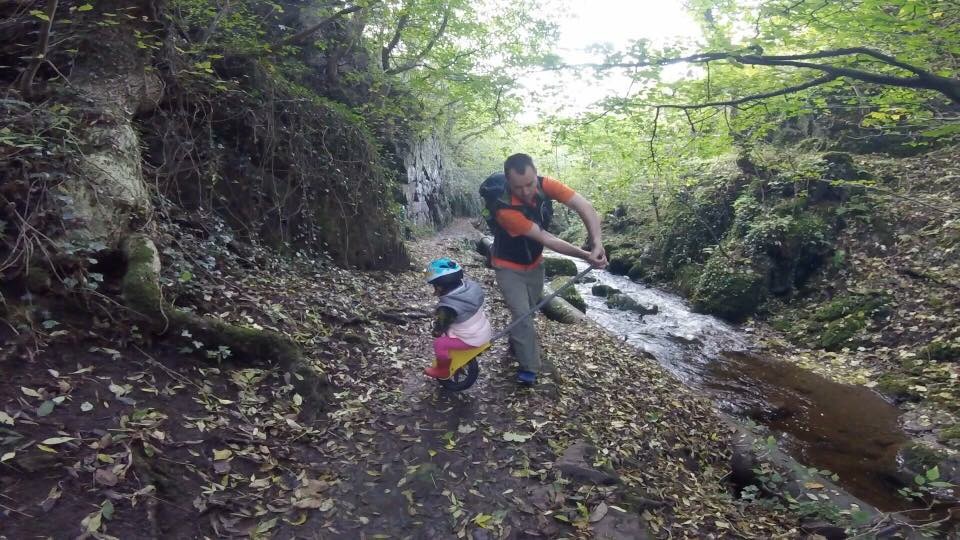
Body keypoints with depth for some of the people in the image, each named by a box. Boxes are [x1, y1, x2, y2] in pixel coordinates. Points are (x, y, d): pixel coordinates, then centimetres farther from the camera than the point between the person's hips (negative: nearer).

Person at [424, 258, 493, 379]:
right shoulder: (471, 286, -8)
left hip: (472, 339, -8)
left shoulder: (447, 307, -28)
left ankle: (443, 370, 17)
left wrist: (435, 332, 8)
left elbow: (440, 328, -14)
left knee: (439, 343, -5)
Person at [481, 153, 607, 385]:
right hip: (509, 268, -5)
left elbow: (585, 206, -27)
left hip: (534, 263, 5)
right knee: (522, 316, -9)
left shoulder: (545, 185, -23)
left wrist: (597, 243, -39)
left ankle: (516, 344, 46)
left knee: (528, 311, 21)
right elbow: (546, 239, -35)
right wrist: (585, 255, -37)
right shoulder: (505, 210, -37)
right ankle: (529, 368, 8)